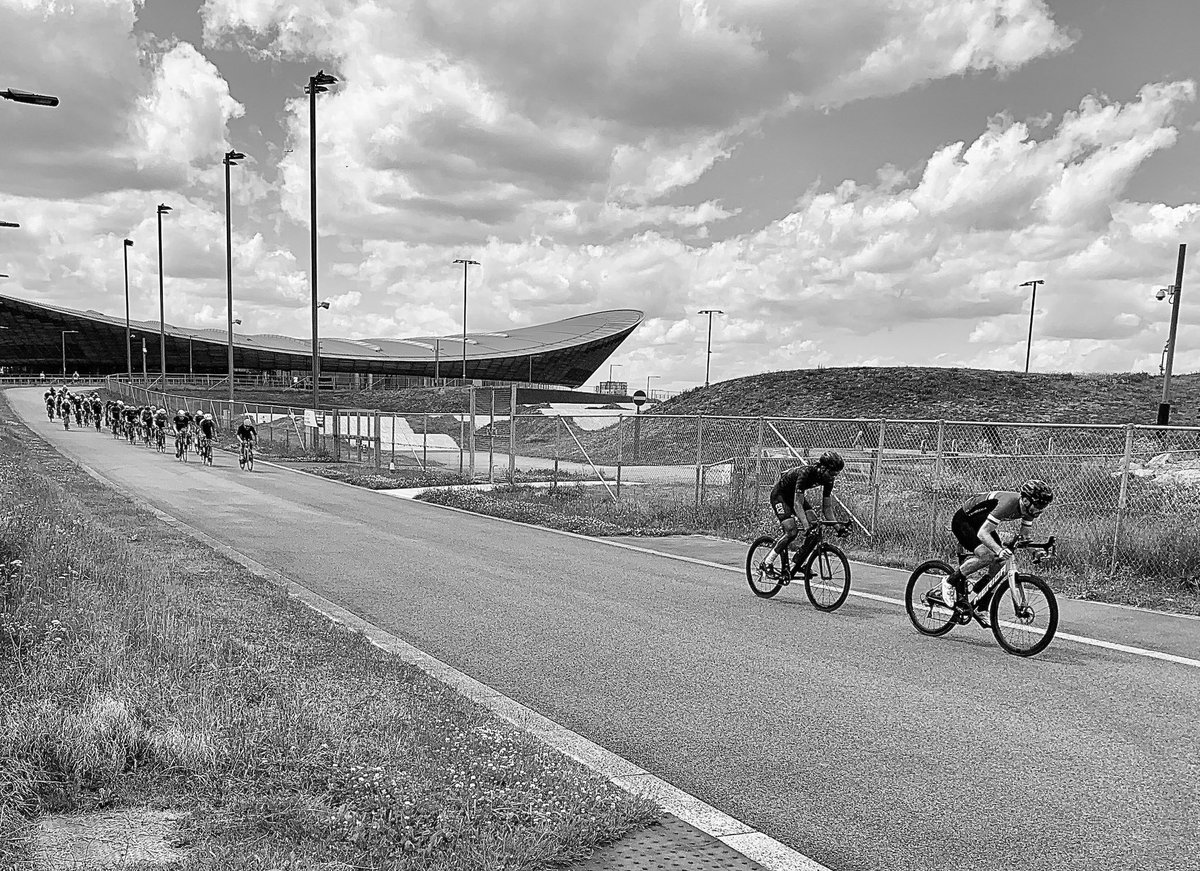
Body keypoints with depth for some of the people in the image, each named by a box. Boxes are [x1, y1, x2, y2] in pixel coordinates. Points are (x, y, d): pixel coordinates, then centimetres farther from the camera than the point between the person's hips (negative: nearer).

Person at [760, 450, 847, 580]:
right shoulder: (805, 473, -36)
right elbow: (797, 505, -38)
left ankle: (796, 565, 0)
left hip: (795, 495, 7)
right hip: (779, 495, -7)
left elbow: (827, 507, -8)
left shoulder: (828, 479, -15)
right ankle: (766, 563, -9)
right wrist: (806, 526, -49)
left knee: (816, 528, -12)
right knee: (792, 532, -23)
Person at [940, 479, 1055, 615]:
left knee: (1000, 560, -6)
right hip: (963, 521, -9)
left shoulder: (1029, 507, -12)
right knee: (986, 556, -27)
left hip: (981, 523, 9)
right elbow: (982, 533, -39)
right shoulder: (1008, 503, -37)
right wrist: (999, 550, -52)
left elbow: (1025, 535, 2)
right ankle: (950, 581, -8)